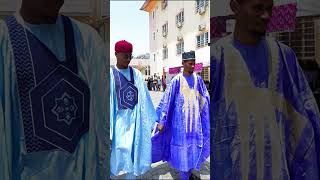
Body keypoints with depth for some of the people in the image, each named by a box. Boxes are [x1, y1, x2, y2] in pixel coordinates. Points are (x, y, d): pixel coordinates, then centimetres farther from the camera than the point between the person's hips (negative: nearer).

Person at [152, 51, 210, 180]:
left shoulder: (198, 79, 3)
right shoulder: (177, 80, -10)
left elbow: (205, 99, 10)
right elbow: (166, 100, -10)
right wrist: (161, 121, -12)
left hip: (195, 119, 5)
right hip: (181, 120, -4)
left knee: (195, 146, 12)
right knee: (183, 147, 4)